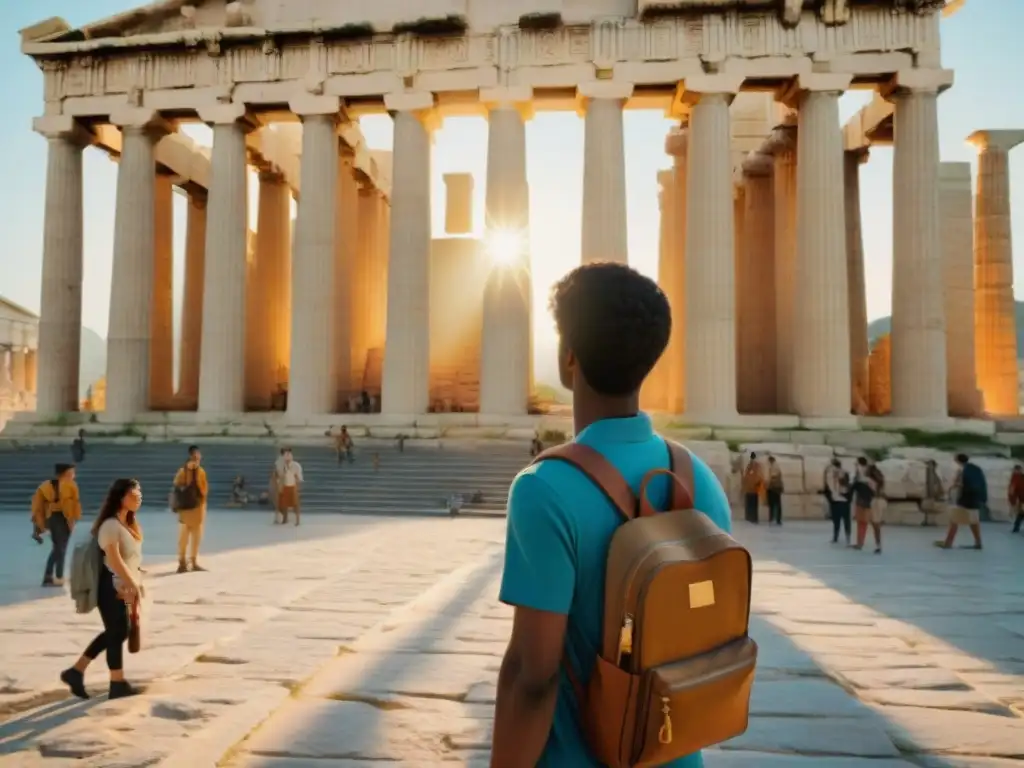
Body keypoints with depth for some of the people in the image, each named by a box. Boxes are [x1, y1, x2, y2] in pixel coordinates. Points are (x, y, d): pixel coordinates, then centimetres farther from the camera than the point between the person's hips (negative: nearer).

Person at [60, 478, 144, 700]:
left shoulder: (130, 524, 11)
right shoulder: (110, 525, -18)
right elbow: (115, 560, -25)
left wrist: (136, 585, 11)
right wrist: (134, 585, -24)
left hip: (124, 587, 10)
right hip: (111, 587, -10)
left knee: (117, 632, 15)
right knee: (117, 633, 0)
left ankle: (76, 672, 24)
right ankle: (118, 684, 13)